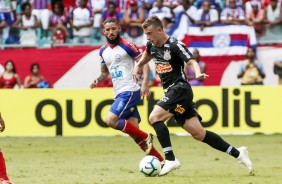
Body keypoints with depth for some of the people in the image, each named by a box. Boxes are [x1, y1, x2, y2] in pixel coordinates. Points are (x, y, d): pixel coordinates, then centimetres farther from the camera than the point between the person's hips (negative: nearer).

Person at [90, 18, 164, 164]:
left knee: (111, 120, -21)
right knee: (134, 132, -2)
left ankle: (145, 138, -8)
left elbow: (144, 63, -8)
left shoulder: (127, 46, -7)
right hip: (118, 94, 7)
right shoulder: (103, 51, 14)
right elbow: (104, 72, 25)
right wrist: (98, 80, 2)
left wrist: (145, 84, -21)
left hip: (129, 91, -7)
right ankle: (161, 161, 2)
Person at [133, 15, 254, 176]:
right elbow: (147, 54, 33)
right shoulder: (152, 45, 10)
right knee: (199, 133, 4)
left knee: (154, 117, -21)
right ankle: (237, 153, 10)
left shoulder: (175, 45, -14)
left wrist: (198, 74, -44)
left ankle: (170, 159, -19)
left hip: (180, 90, -8)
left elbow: (192, 61, -24)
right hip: (171, 91, 8)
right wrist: (138, 66, 16)